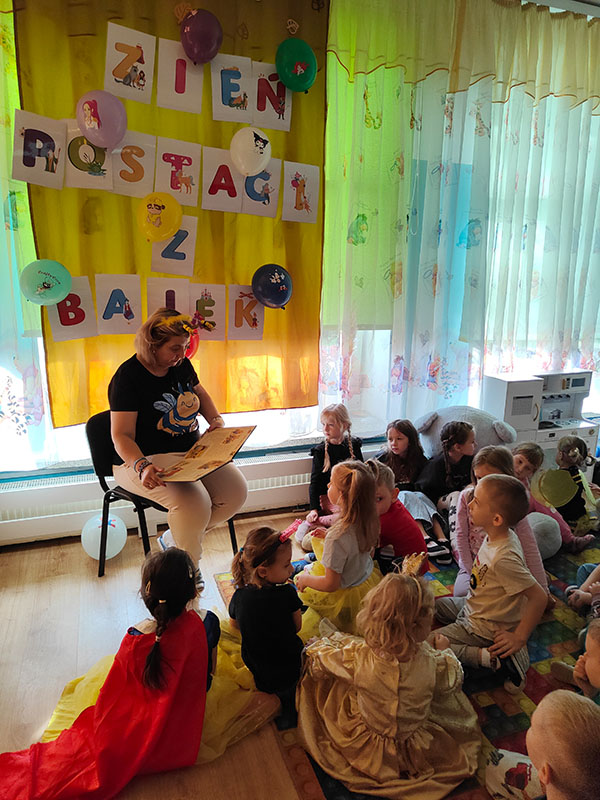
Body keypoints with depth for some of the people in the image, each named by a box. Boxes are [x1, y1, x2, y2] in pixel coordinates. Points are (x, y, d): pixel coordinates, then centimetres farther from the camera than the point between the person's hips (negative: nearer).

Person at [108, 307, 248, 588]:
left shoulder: (181, 364, 6)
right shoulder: (128, 377, -15)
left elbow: (200, 393, 25)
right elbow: (122, 435, -18)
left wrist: (216, 420, 7)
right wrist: (141, 466, -36)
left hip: (192, 451, 7)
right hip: (148, 459, -7)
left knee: (235, 490, -11)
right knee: (193, 502, -32)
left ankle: (177, 539, 10)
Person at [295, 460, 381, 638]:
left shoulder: (337, 538, -36)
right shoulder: (369, 520, -15)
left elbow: (331, 584, -27)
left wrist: (306, 579, -9)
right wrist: (328, 534, 8)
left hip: (347, 597, -6)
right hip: (368, 581, 7)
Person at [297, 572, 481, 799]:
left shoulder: (358, 657, -34)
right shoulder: (433, 664, -34)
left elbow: (318, 662, -13)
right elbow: (453, 681, -8)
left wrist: (329, 641, 9)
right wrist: (444, 651, 11)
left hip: (365, 744, 0)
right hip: (416, 748, 1)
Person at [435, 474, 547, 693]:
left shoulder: (504, 558, -35)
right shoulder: (498, 536, -9)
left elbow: (539, 597, -31)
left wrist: (519, 637, -22)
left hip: (483, 628, -9)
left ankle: (493, 658, -9)